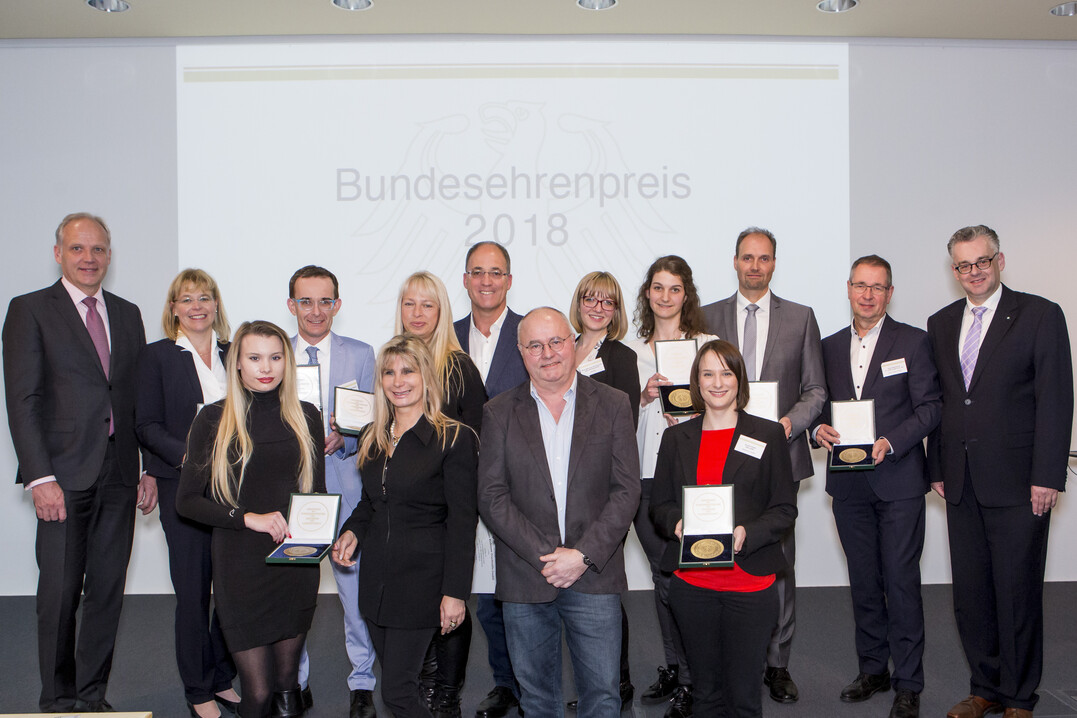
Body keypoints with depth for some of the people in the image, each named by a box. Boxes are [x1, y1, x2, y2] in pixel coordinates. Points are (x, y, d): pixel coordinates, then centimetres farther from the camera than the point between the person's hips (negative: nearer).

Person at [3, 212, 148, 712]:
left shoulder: (127, 314, 14)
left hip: (119, 476, 4)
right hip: (64, 474, -4)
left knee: (108, 590, 8)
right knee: (60, 591, 1)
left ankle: (92, 694, 21)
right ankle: (58, 700, 17)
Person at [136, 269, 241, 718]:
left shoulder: (232, 354, 13)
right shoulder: (156, 356, 2)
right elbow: (147, 425, -3)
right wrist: (188, 455, -17)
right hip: (183, 486, -3)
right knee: (193, 591, 2)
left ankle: (223, 680, 21)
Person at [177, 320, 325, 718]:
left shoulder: (305, 416, 7)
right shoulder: (214, 419, -3)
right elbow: (186, 501, -4)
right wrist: (248, 517, -16)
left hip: (296, 563, 3)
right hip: (241, 564, -3)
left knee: (286, 682, 14)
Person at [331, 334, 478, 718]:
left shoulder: (454, 439, -11)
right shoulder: (372, 438, 9)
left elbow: (462, 522, -11)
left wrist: (454, 592, -14)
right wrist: (352, 531, 1)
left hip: (421, 579, -6)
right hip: (376, 578, 6)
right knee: (398, 681, 13)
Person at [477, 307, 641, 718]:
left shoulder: (612, 405, 2)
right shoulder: (499, 413, 3)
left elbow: (627, 490, -2)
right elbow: (491, 497, -2)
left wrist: (584, 555, -12)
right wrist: (543, 556, -12)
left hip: (595, 575, -1)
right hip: (524, 577, 1)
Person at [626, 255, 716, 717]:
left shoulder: (708, 345, 5)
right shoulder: (631, 351, 13)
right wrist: (643, 397, -7)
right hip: (647, 475, 3)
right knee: (662, 574, 11)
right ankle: (674, 669, 25)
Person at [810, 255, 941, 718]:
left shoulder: (913, 342, 0)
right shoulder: (830, 347, 11)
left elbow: (930, 406, -5)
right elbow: (821, 404, 14)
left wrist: (891, 442, -18)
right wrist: (819, 428, -8)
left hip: (898, 479, -4)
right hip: (848, 483, 4)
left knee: (901, 581, -2)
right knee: (863, 580, 12)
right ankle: (872, 669, 26)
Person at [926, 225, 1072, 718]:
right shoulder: (940, 324, 12)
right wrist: (937, 469, 11)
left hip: (1017, 483, -4)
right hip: (961, 484, 5)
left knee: (1017, 594, 3)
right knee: (969, 593, 10)